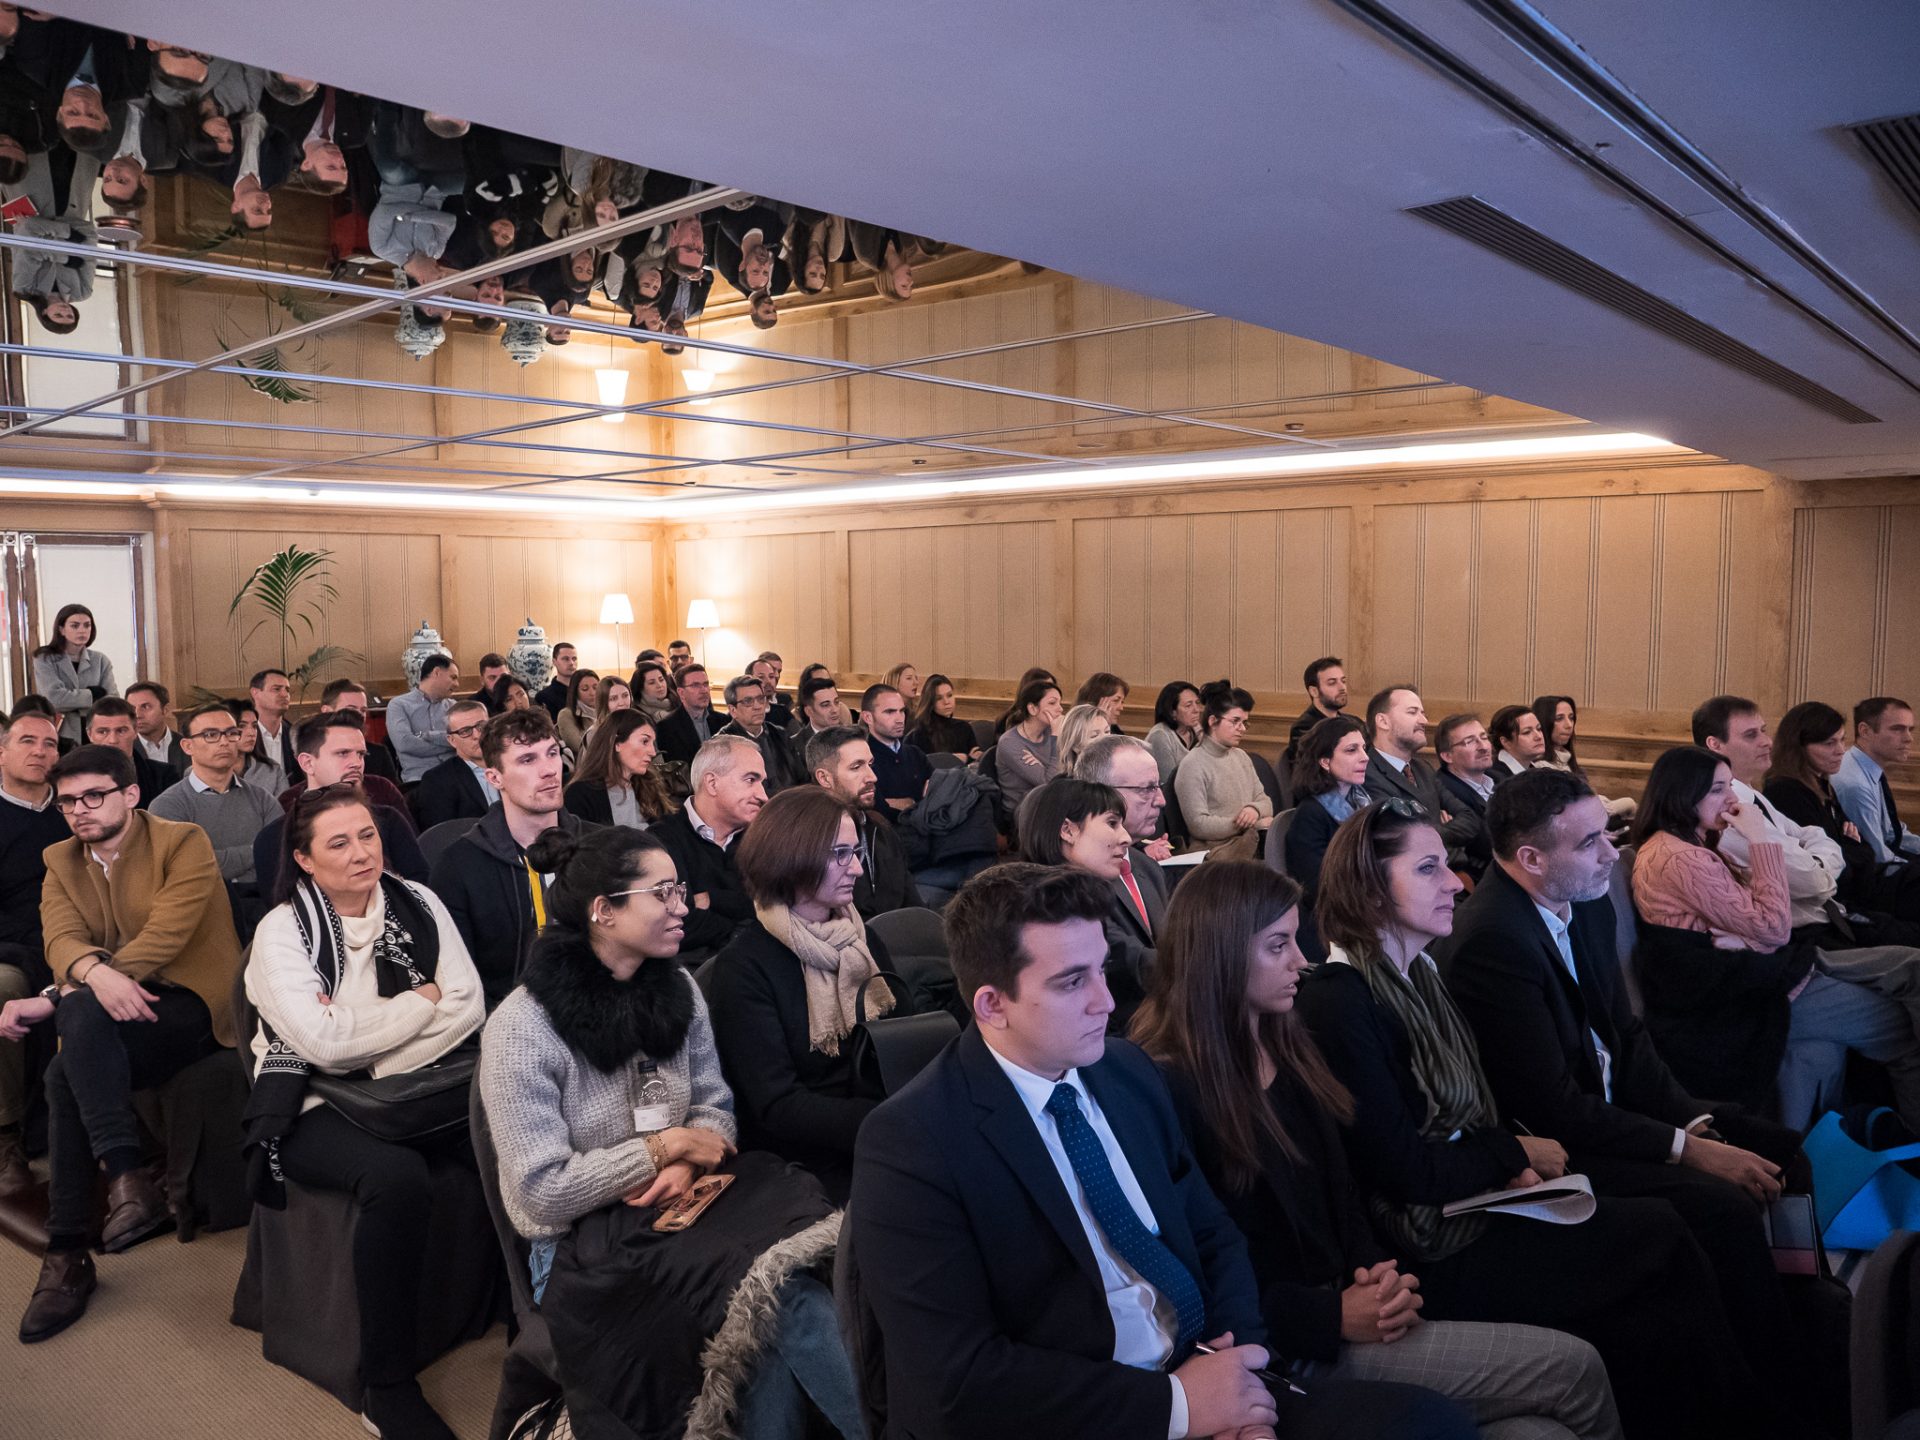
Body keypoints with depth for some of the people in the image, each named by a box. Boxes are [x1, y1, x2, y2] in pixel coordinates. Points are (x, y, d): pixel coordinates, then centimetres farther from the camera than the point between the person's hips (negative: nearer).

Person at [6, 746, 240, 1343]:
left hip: (190, 1003, -5)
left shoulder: (184, 843, -3)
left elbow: (165, 934, -16)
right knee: (64, 1073, -27)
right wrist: (97, 972, -29)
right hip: (110, 1007, 6)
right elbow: (61, 940, -3)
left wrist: (56, 998, -22)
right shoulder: (62, 862, 14)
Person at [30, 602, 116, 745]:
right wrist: (95, 694, -3)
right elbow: (54, 699, -11)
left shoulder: (101, 661, 10)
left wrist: (71, 702, -10)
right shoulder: (45, 660, 3)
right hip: (60, 738, -2)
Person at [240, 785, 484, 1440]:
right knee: (396, 1177, -34)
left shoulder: (418, 905, 5)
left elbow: (468, 1007, -2)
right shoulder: (283, 930, -5)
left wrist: (380, 1066, -12)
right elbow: (326, 1041, -18)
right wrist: (423, 1000, -7)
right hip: (315, 1105, -4)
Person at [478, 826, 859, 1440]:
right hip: (582, 1248, -5)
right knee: (779, 1294, -27)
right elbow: (543, 1194, -17)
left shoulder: (679, 990, 2)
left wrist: (686, 1165, -13)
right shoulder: (522, 1027, -16)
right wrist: (664, 1147, -14)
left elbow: (716, 1109, 8)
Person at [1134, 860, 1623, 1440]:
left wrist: (1378, 1269, -6)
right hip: (1294, 1347, -7)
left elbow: (1339, 1186, 12)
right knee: (1571, 1368, -9)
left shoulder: (1282, 1040, 9)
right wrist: (1334, 1319, -20)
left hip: (1346, 1299, 7)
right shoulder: (1171, 1088, -18)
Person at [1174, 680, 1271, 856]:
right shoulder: (1192, 764, -6)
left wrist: (1255, 809, -7)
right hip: (1218, 847, -8)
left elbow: (1265, 800, 19)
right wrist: (1256, 824, -11)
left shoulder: (1241, 756, 19)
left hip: (1252, 838, 8)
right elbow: (1198, 825, -13)